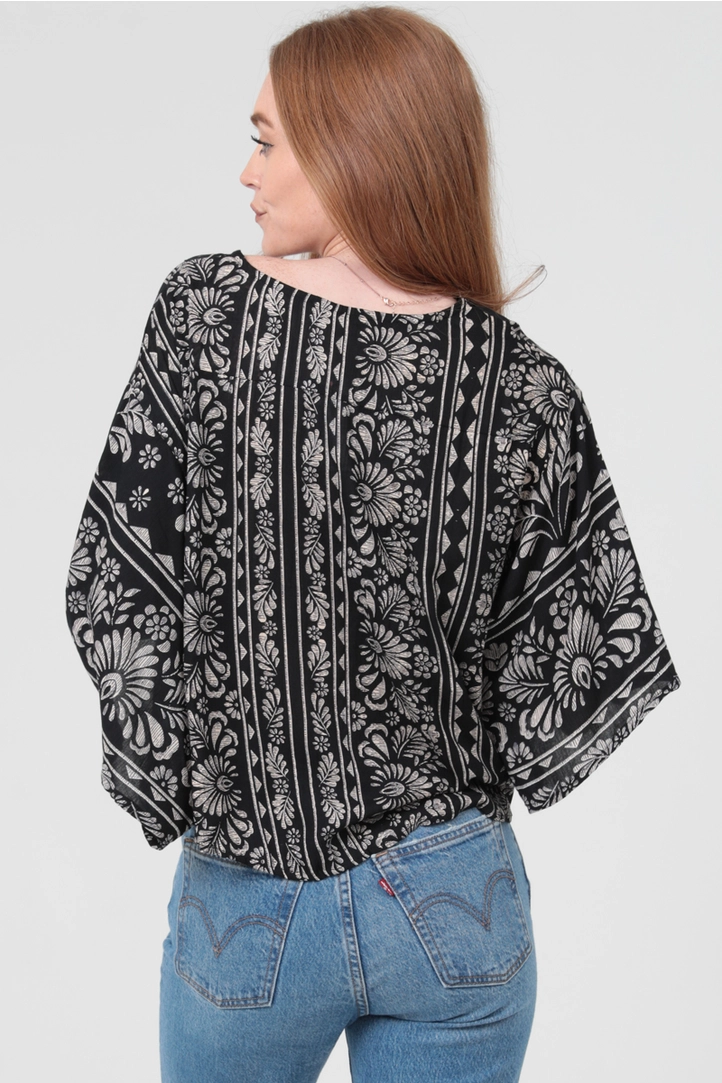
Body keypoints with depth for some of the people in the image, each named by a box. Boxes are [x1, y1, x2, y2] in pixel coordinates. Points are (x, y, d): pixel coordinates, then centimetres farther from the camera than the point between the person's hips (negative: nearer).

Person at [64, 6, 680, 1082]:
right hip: (456, 903, 1)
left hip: (245, 908, 0)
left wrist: (175, 779, 1)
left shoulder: (202, 314, -13)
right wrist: (463, 770, 5)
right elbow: (597, 642, -9)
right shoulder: (527, 386, -12)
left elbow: (116, 588, -11)